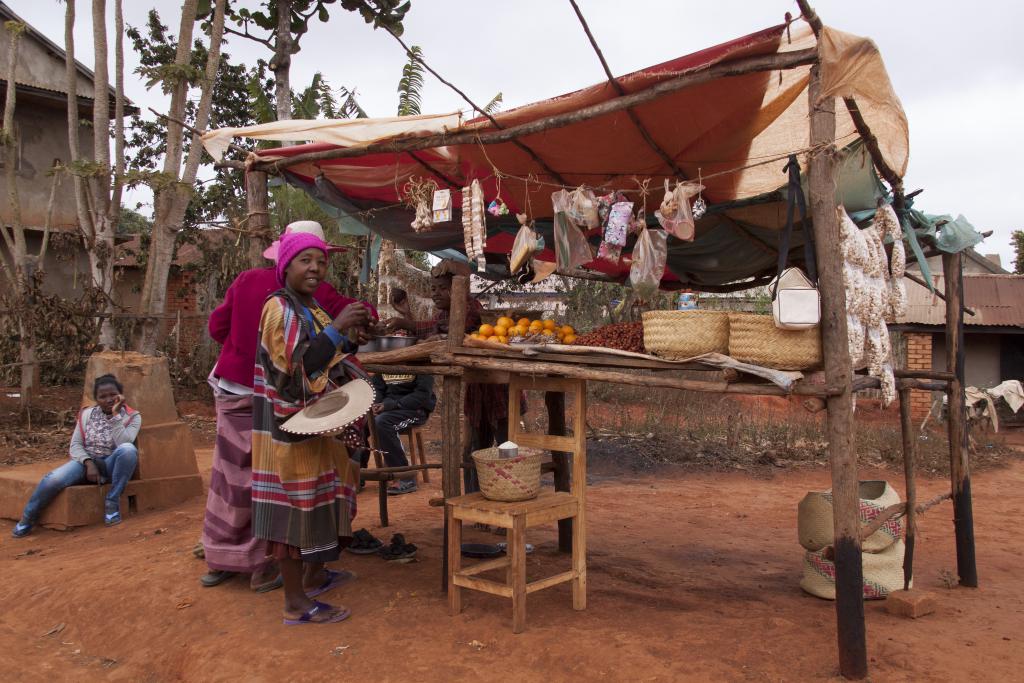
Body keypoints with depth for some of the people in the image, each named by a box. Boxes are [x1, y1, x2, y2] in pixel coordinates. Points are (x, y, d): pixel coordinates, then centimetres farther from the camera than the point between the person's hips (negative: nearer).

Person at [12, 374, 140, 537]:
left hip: (111, 465, -2)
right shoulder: (87, 414, 8)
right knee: (53, 479, -30)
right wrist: (88, 463, -17)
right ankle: (28, 518, 1)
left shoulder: (132, 417, -2)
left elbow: (123, 444, -18)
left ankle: (112, 502, -19)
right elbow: (75, 445, 2)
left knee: (128, 449, -37)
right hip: (85, 461, 2)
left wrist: (116, 415, -19)